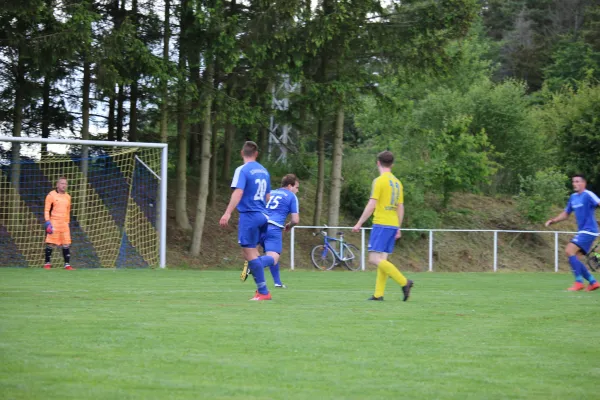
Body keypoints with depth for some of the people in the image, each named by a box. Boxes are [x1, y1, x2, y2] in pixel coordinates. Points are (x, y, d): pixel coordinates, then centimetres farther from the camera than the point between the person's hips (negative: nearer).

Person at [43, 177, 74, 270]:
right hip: (53, 223, -5)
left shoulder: (68, 197, 15)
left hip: (64, 224, 5)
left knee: (66, 245, 0)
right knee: (50, 244, -4)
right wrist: (47, 222, -13)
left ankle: (67, 264, 2)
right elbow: (46, 210, -3)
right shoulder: (51, 195, -2)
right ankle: (47, 263, 5)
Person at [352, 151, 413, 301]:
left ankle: (404, 282, -18)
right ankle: (378, 294, 2)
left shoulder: (379, 181, -9)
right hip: (393, 225, 8)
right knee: (382, 259, 8)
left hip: (381, 224, -8)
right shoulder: (397, 182, 13)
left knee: (374, 258, -11)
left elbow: (371, 205, -14)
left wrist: (359, 223, -8)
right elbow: (401, 208, 16)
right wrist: (398, 229, 23)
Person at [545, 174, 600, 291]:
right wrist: (553, 220, 12)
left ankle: (579, 282, -15)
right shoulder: (573, 197, 15)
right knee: (572, 256, 6)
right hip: (582, 231, 9)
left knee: (569, 251, -19)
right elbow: (566, 214, 25)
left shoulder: (588, 195, -11)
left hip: (588, 231, -9)